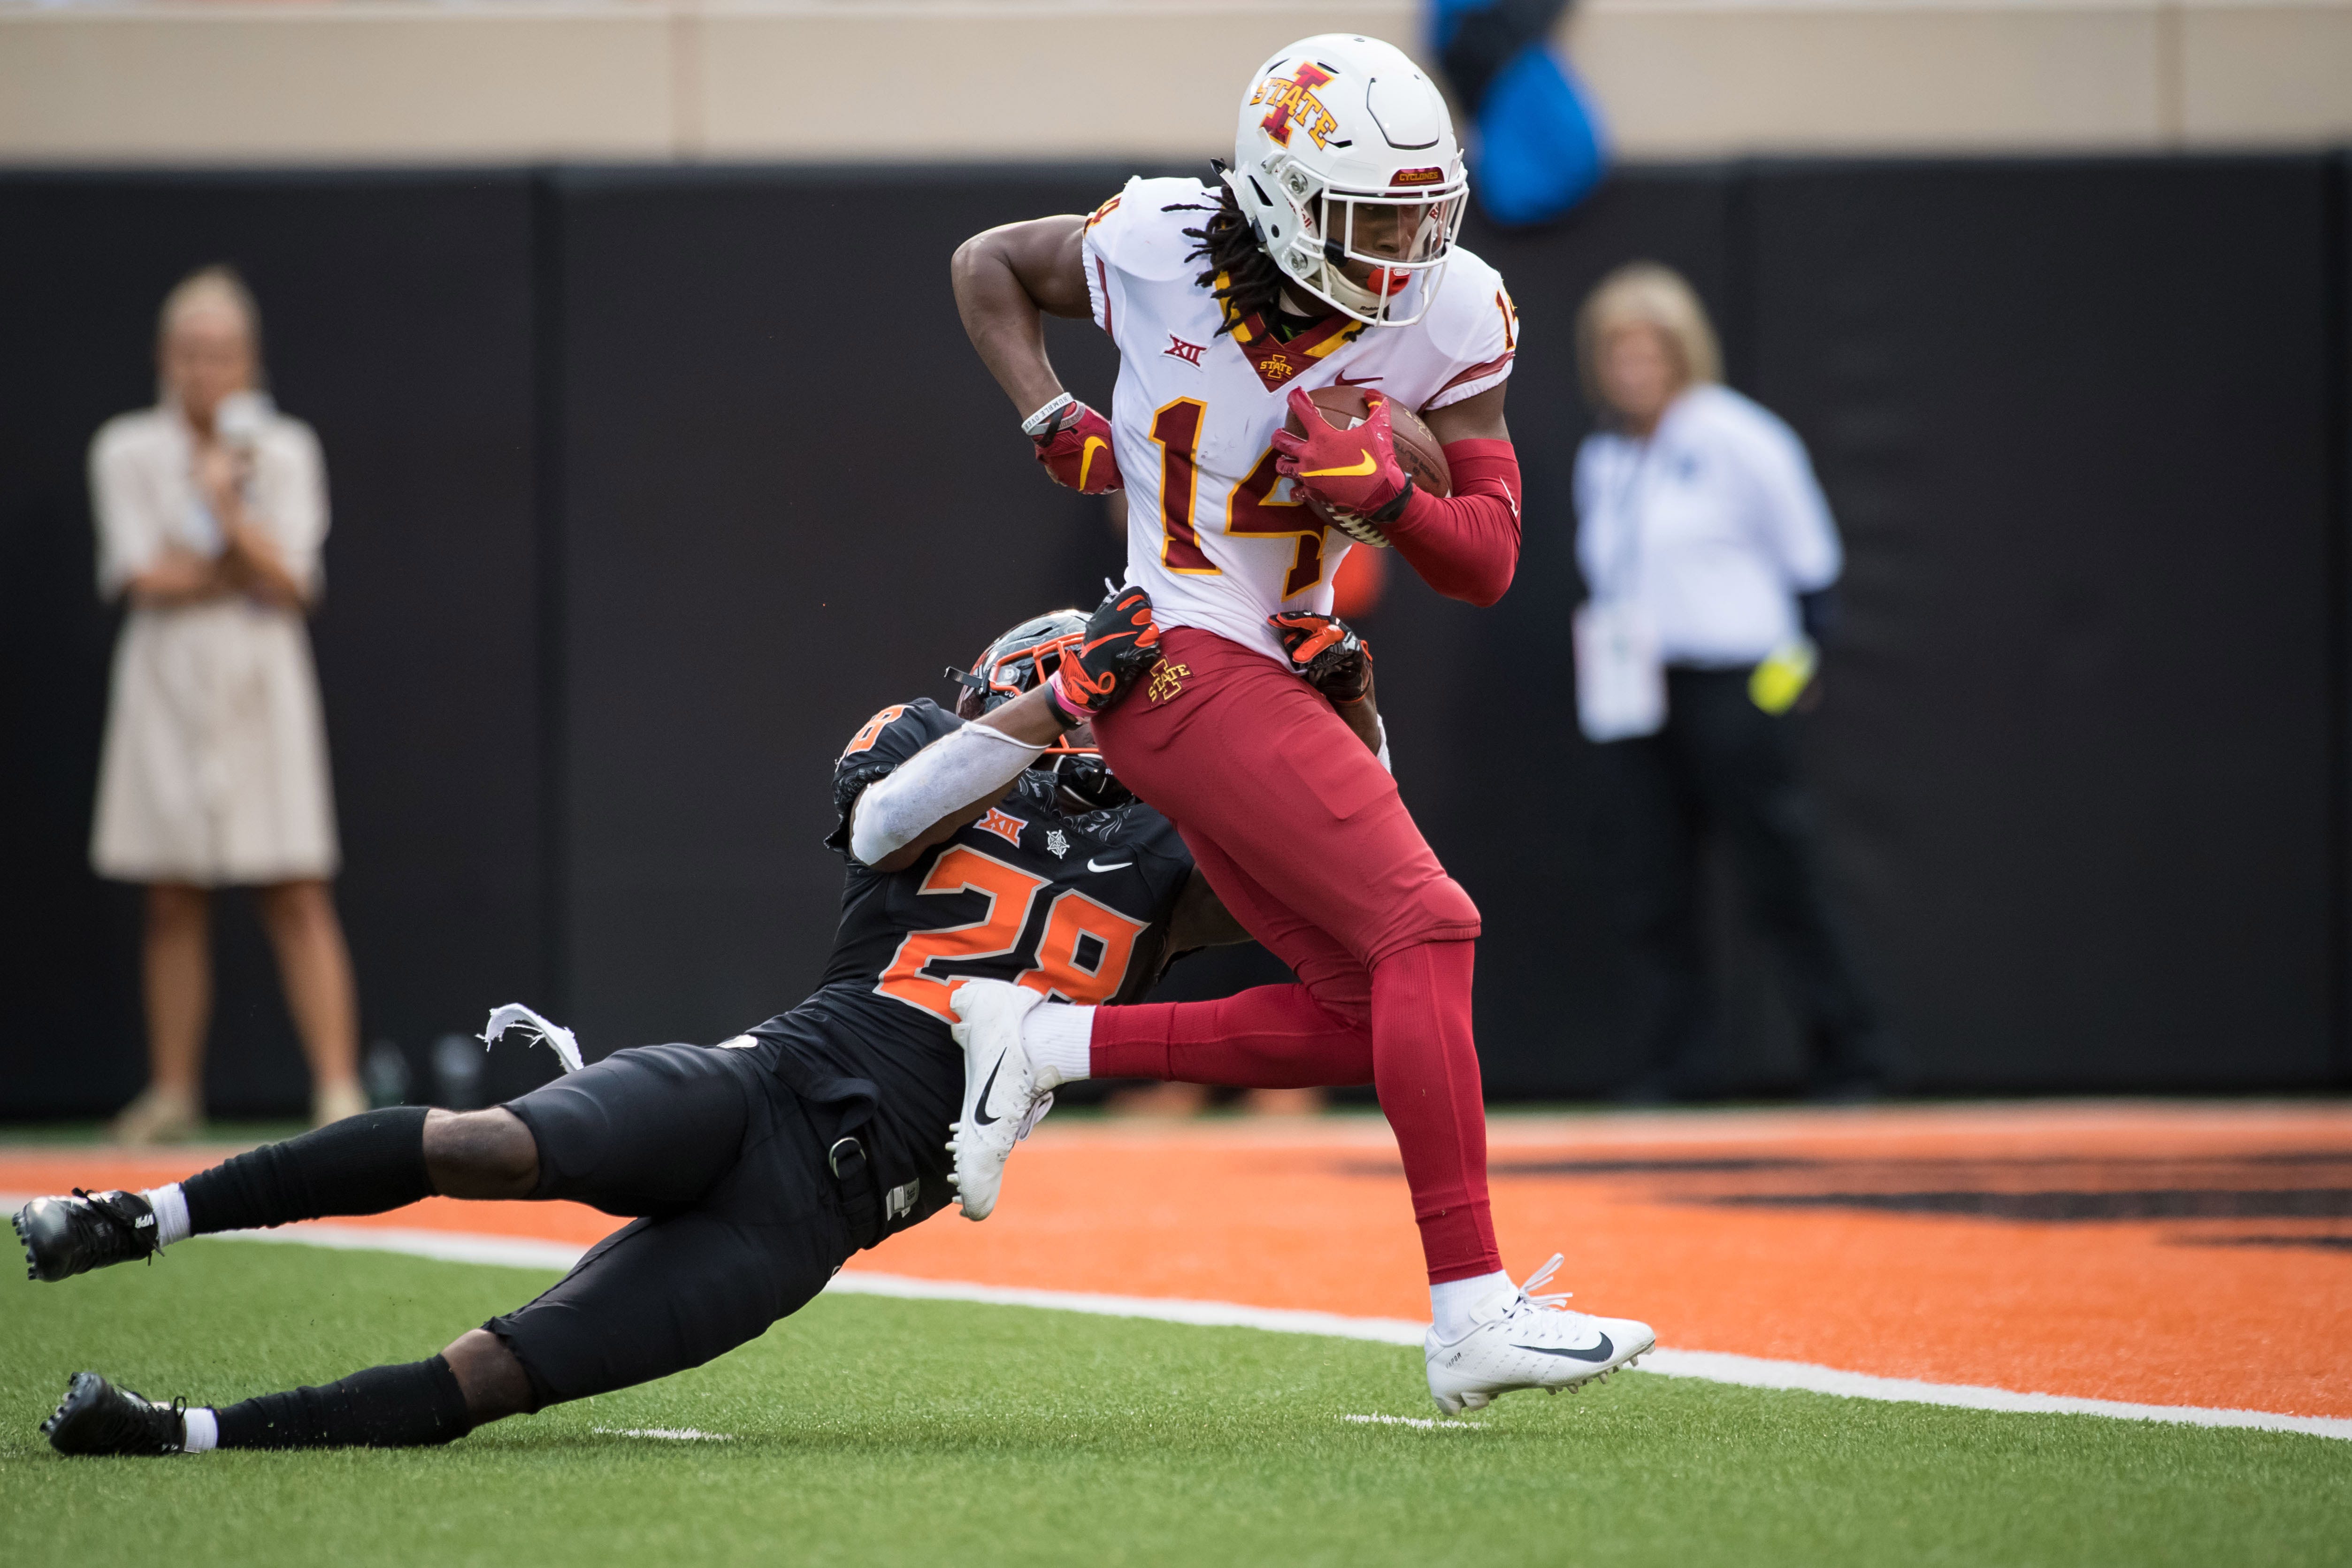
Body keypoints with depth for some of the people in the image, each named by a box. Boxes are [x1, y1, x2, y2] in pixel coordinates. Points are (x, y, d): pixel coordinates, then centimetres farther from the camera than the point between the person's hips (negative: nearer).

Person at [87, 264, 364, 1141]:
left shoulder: (285, 453, 3)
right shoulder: (127, 453, 2)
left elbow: (290, 587, -5)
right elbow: (142, 578, -7)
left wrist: (228, 511, -16)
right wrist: (245, 566, -6)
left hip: (262, 688, -1)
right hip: (167, 686, 1)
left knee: (297, 900, -7)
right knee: (173, 904, 3)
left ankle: (338, 1087, -9)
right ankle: (174, 1092, 10)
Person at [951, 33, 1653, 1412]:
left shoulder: (1451, 319, -2)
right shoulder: (1164, 250, -9)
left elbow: (1487, 566, -3)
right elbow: (986, 264, 11)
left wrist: (1384, 493, -22)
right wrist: (1055, 425, -1)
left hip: (1271, 683, 7)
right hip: (1187, 664, -7)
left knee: (1363, 1012, 1)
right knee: (1428, 932, -17)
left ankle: (1040, 1045, 6)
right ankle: (1474, 1313, -22)